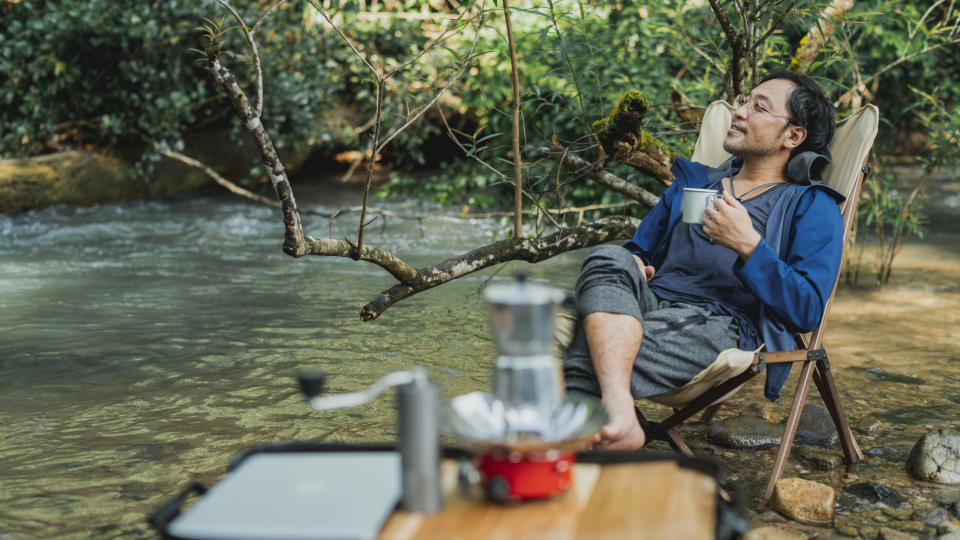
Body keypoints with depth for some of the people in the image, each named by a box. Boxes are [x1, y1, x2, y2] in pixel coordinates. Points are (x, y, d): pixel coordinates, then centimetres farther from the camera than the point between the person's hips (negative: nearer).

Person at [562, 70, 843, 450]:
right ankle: (618, 415, -49)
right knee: (608, 261, -32)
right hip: (651, 304, 5)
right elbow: (640, 250, 32)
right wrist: (631, 265, 6)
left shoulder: (812, 208, 12)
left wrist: (749, 245, -12)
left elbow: (808, 311, -2)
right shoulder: (692, 182, 31)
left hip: (722, 326, -5)